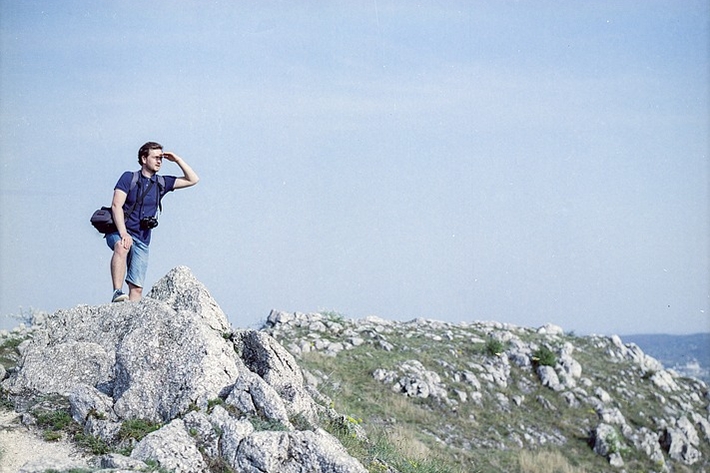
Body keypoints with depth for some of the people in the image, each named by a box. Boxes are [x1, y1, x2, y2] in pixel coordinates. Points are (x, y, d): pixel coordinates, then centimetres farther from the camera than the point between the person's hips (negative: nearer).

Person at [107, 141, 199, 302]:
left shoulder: (161, 183, 13)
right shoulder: (129, 178, 0)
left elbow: (193, 180, 17)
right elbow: (116, 205, -10)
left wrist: (177, 160, 7)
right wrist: (123, 234, -22)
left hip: (142, 240, 5)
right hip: (119, 232, -5)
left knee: (137, 288, -6)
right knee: (122, 247, -40)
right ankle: (117, 293, -44)